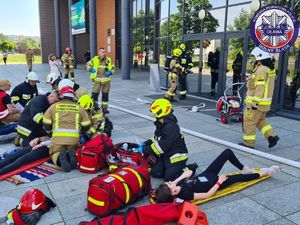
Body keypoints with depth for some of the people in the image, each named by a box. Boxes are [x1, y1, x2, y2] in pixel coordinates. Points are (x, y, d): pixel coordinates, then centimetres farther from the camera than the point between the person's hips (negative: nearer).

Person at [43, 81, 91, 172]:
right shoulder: (79, 108, 9)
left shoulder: (54, 106, 9)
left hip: (58, 137, -1)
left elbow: (46, 125, 12)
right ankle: (71, 155, -10)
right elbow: (86, 127, 11)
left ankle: (60, 158, -16)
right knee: (73, 151, 27)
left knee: (55, 154, 20)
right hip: (74, 138, 1)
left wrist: (50, 131, 33)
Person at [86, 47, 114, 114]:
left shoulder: (109, 60, 4)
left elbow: (112, 68, 13)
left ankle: (104, 108, 22)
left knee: (105, 95, 9)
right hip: (97, 80, -2)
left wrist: (110, 72, -7)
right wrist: (91, 69, -8)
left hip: (106, 80, 2)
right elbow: (88, 64, 11)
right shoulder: (95, 59, -1)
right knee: (94, 94, -3)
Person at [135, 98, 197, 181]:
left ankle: (190, 168, 5)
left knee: (169, 177, -13)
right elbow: (157, 139, 19)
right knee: (155, 172, -1)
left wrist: (145, 150, -22)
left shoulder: (171, 127, -26)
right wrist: (146, 143, 3)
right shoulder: (161, 125, 6)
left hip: (176, 156, -9)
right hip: (166, 155, 9)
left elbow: (162, 146, -28)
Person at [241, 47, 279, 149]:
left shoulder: (261, 70, -20)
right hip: (266, 102, 9)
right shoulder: (270, 69, 10)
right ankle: (272, 136, 16)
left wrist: (255, 103, -24)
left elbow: (260, 88, -24)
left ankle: (248, 143, 12)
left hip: (256, 102, -9)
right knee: (260, 120, 23)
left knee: (249, 122, 3)